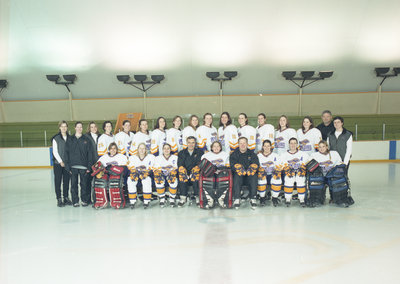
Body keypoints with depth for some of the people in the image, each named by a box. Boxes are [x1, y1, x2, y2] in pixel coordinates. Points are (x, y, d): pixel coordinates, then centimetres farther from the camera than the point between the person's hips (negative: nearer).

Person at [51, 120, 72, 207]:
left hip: (67, 163, 3)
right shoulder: (56, 138, -3)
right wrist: (60, 161, -9)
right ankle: (59, 199, 6)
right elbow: (55, 152, -5)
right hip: (58, 163, -3)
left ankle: (66, 197, 17)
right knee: (58, 181, 1)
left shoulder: (69, 138, 8)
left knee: (66, 180, 7)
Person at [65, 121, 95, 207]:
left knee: (84, 183, 1)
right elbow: (67, 154, 6)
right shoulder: (70, 140, 9)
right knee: (73, 184, 3)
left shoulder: (86, 140, 7)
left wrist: (89, 166, -4)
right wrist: (68, 166, -2)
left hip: (83, 166, -1)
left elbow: (90, 154, 4)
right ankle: (75, 201, 10)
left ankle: (84, 200, 12)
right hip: (73, 166, 1)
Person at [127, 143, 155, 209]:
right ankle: (132, 201, -19)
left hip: (146, 176, -2)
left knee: (147, 180, -35)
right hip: (136, 176, 2)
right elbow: (131, 169, -3)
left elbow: (151, 168, -8)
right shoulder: (132, 158, 7)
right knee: (130, 181, -29)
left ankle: (147, 201, -24)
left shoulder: (151, 157, 0)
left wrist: (145, 173, -26)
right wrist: (133, 173, -25)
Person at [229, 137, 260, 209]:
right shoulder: (234, 154, 9)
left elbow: (256, 164, -3)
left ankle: (253, 199, -26)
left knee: (254, 176, -32)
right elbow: (233, 165, -9)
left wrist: (250, 170, -26)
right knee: (237, 176, -34)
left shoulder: (252, 154, 12)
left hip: (249, 176, 1)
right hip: (239, 176, -1)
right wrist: (241, 171, -29)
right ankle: (237, 199, -32)